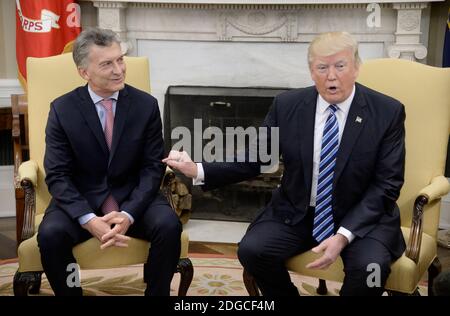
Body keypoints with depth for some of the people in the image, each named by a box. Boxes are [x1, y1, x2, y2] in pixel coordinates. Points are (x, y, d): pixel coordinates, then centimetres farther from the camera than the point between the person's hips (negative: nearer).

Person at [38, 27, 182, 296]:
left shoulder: (146, 105, -5)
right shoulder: (62, 109, -6)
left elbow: (153, 168, -5)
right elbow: (58, 176, -8)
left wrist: (129, 214, -21)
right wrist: (90, 220, -24)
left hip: (133, 199, 1)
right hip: (81, 201, 0)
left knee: (169, 225, -27)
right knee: (51, 233, -28)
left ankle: (156, 292, -3)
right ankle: (70, 292, -2)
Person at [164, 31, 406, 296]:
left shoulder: (388, 112, -9)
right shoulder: (287, 105, -3)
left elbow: (387, 184, -11)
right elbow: (254, 159, 2)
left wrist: (344, 235, -23)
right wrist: (198, 170, -12)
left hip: (362, 217, -2)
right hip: (296, 213, 2)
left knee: (369, 265, -30)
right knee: (252, 250, -20)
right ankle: (288, 292, 9)